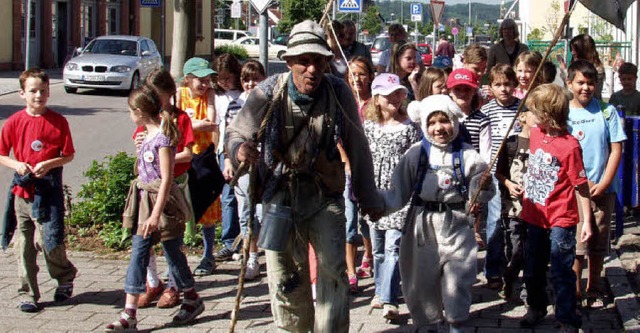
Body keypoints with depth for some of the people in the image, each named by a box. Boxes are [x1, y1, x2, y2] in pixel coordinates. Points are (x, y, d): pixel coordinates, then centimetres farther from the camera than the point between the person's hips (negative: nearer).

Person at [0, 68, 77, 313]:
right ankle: (28, 293, 16)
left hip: (50, 188, -2)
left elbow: (68, 155, 2)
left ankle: (65, 277, 24)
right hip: (23, 189, 2)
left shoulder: (58, 121, -1)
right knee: (24, 244, 6)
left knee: (50, 240, -4)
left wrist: (49, 164, -15)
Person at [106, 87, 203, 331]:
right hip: (145, 201, 9)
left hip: (162, 201, -8)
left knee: (173, 253, 6)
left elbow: (166, 178, -21)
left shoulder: (162, 137, -17)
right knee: (137, 254, 3)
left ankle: (192, 299, 28)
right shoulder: (148, 135, 9)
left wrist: (156, 214, -23)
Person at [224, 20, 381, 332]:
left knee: (333, 268, -10)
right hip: (279, 194, 1)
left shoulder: (339, 92, -11)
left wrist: (368, 198, 4)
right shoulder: (268, 92, -12)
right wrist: (240, 150, -26)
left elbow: (357, 148, -3)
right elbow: (235, 132, -1)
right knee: (283, 275, 9)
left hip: (325, 195, -1)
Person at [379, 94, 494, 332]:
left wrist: (483, 187, -19)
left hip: (456, 228, -1)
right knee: (422, 279, 10)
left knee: (457, 280, 0)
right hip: (422, 227, 1)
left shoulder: (468, 156, -1)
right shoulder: (416, 154, 1)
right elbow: (398, 192, 2)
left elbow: (479, 196, 2)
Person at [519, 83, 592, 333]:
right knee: (533, 270, 19)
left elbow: (581, 186, -16)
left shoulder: (569, 146, -21)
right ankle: (537, 307, 40)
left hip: (560, 221, -7)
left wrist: (586, 221, -14)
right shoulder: (536, 133, 0)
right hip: (535, 216, 7)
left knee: (561, 274, 0)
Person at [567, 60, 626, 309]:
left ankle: (594, 290, 23)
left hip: (603, 188, 1)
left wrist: (604, 184, -8)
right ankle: (574, 289, 12)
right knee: (576, 242, -1)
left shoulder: (607, 111, 0)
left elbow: (616, 149, 0)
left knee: (599, 242, 9)